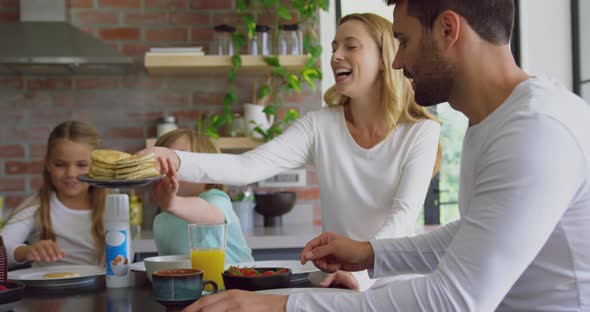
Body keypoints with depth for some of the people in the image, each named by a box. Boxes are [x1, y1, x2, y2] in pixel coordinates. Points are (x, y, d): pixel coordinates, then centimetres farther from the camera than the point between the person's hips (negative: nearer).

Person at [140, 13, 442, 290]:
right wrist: (176, 160, -31)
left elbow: (404, 214, -16)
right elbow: (249, 166, -15)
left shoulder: (421, 132, -8)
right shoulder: (319, 126, -2)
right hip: (338, 278, 2)